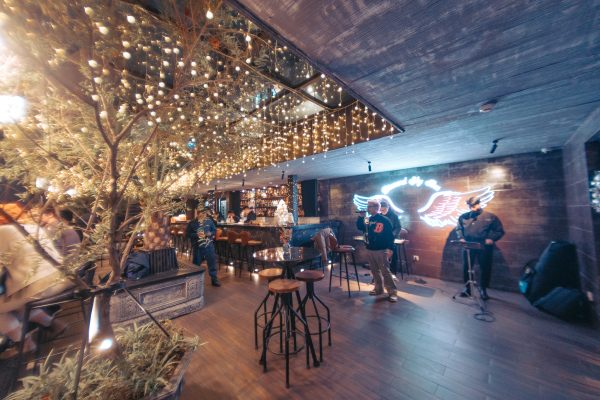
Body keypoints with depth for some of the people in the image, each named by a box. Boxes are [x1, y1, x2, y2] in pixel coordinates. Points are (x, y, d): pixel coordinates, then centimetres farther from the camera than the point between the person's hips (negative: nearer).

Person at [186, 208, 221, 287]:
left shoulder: (209, 221, 1)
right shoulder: (192, 223, -5)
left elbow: (215, 230, 8)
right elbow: (187, 234, -4)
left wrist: (210, 233, -13)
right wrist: (196, 235, -19)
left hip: (209, 246, 1)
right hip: (197, 247, -1)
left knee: (212, 262, 7)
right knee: (196, 263, 14)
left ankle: (214, 279, 21)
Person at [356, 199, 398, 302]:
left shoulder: (384, 220, -10)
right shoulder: (367, 220, 8)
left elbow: (390, 235, -12)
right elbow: (360, 227, 9)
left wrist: (390, 248, -18)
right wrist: (360, 217, -3)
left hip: (381, 250, -6)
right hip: (369, 250, 7)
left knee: (385, 271, -4)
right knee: (374, 271, 15)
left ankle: (392, 292, 6)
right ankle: (378, 289, 28)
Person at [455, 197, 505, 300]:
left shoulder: (490, 217, 2)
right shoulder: (463, 217, 7)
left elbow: (499, 231, 3)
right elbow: (458, 229, 15)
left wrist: (491, 239, -13)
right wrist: (461, 238, -1)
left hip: (484, 247, -1)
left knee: (485, 268, 7)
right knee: (466, 267, 6)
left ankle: (483, 289, 24)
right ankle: (467, 288, 20)